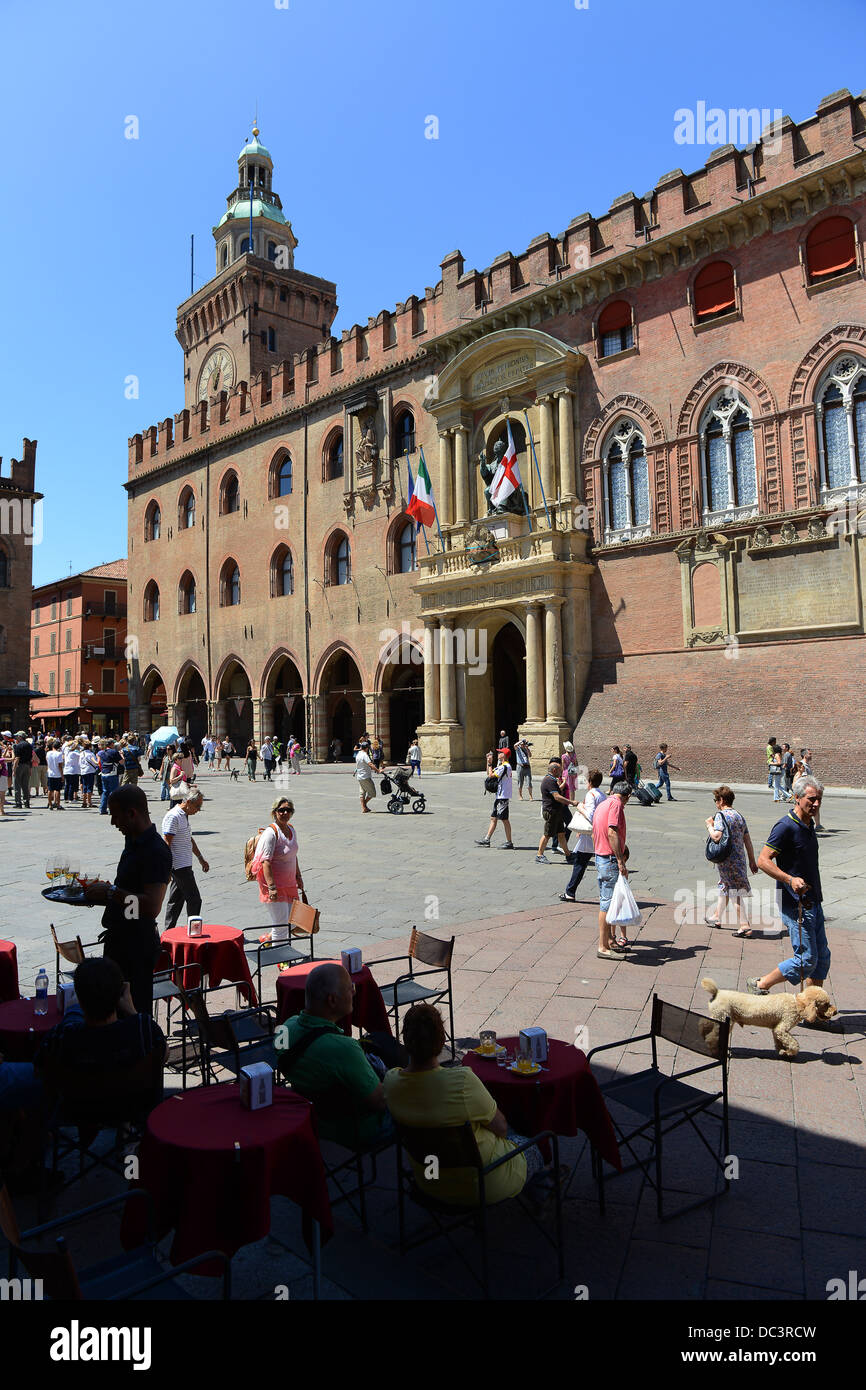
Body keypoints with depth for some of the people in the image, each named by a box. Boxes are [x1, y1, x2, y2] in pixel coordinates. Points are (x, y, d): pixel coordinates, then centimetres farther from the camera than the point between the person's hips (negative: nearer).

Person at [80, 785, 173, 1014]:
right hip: (119, 939, 10)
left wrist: (110, 892, -24)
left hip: (138, 945, -10)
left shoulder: (156, 851, -22)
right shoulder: (133, 841, 9)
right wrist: (102, 890, 10)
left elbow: (152, 906, -30)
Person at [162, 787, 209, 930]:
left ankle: (168, 932, 19)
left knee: (176, 899, 13)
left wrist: (201, 858, 32)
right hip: (180, 866, -10)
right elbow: (166, 843, -19)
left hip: (184, 866, 10)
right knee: (194, 900, -5)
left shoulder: (184, 816, 15)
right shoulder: (173, 816, -16)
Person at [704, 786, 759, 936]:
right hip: (740, 858, 8)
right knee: (724, 887, 22)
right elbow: (747, 840, 13)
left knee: (736, 892, -5)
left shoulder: (721, 815, -14)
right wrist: (752, 861, 17)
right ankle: (717, 918, 36)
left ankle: (744, 926, -5)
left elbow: (717, 837, -25)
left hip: (728, 860, -8)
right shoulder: (739, 816, 11)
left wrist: (709, 825, -7)